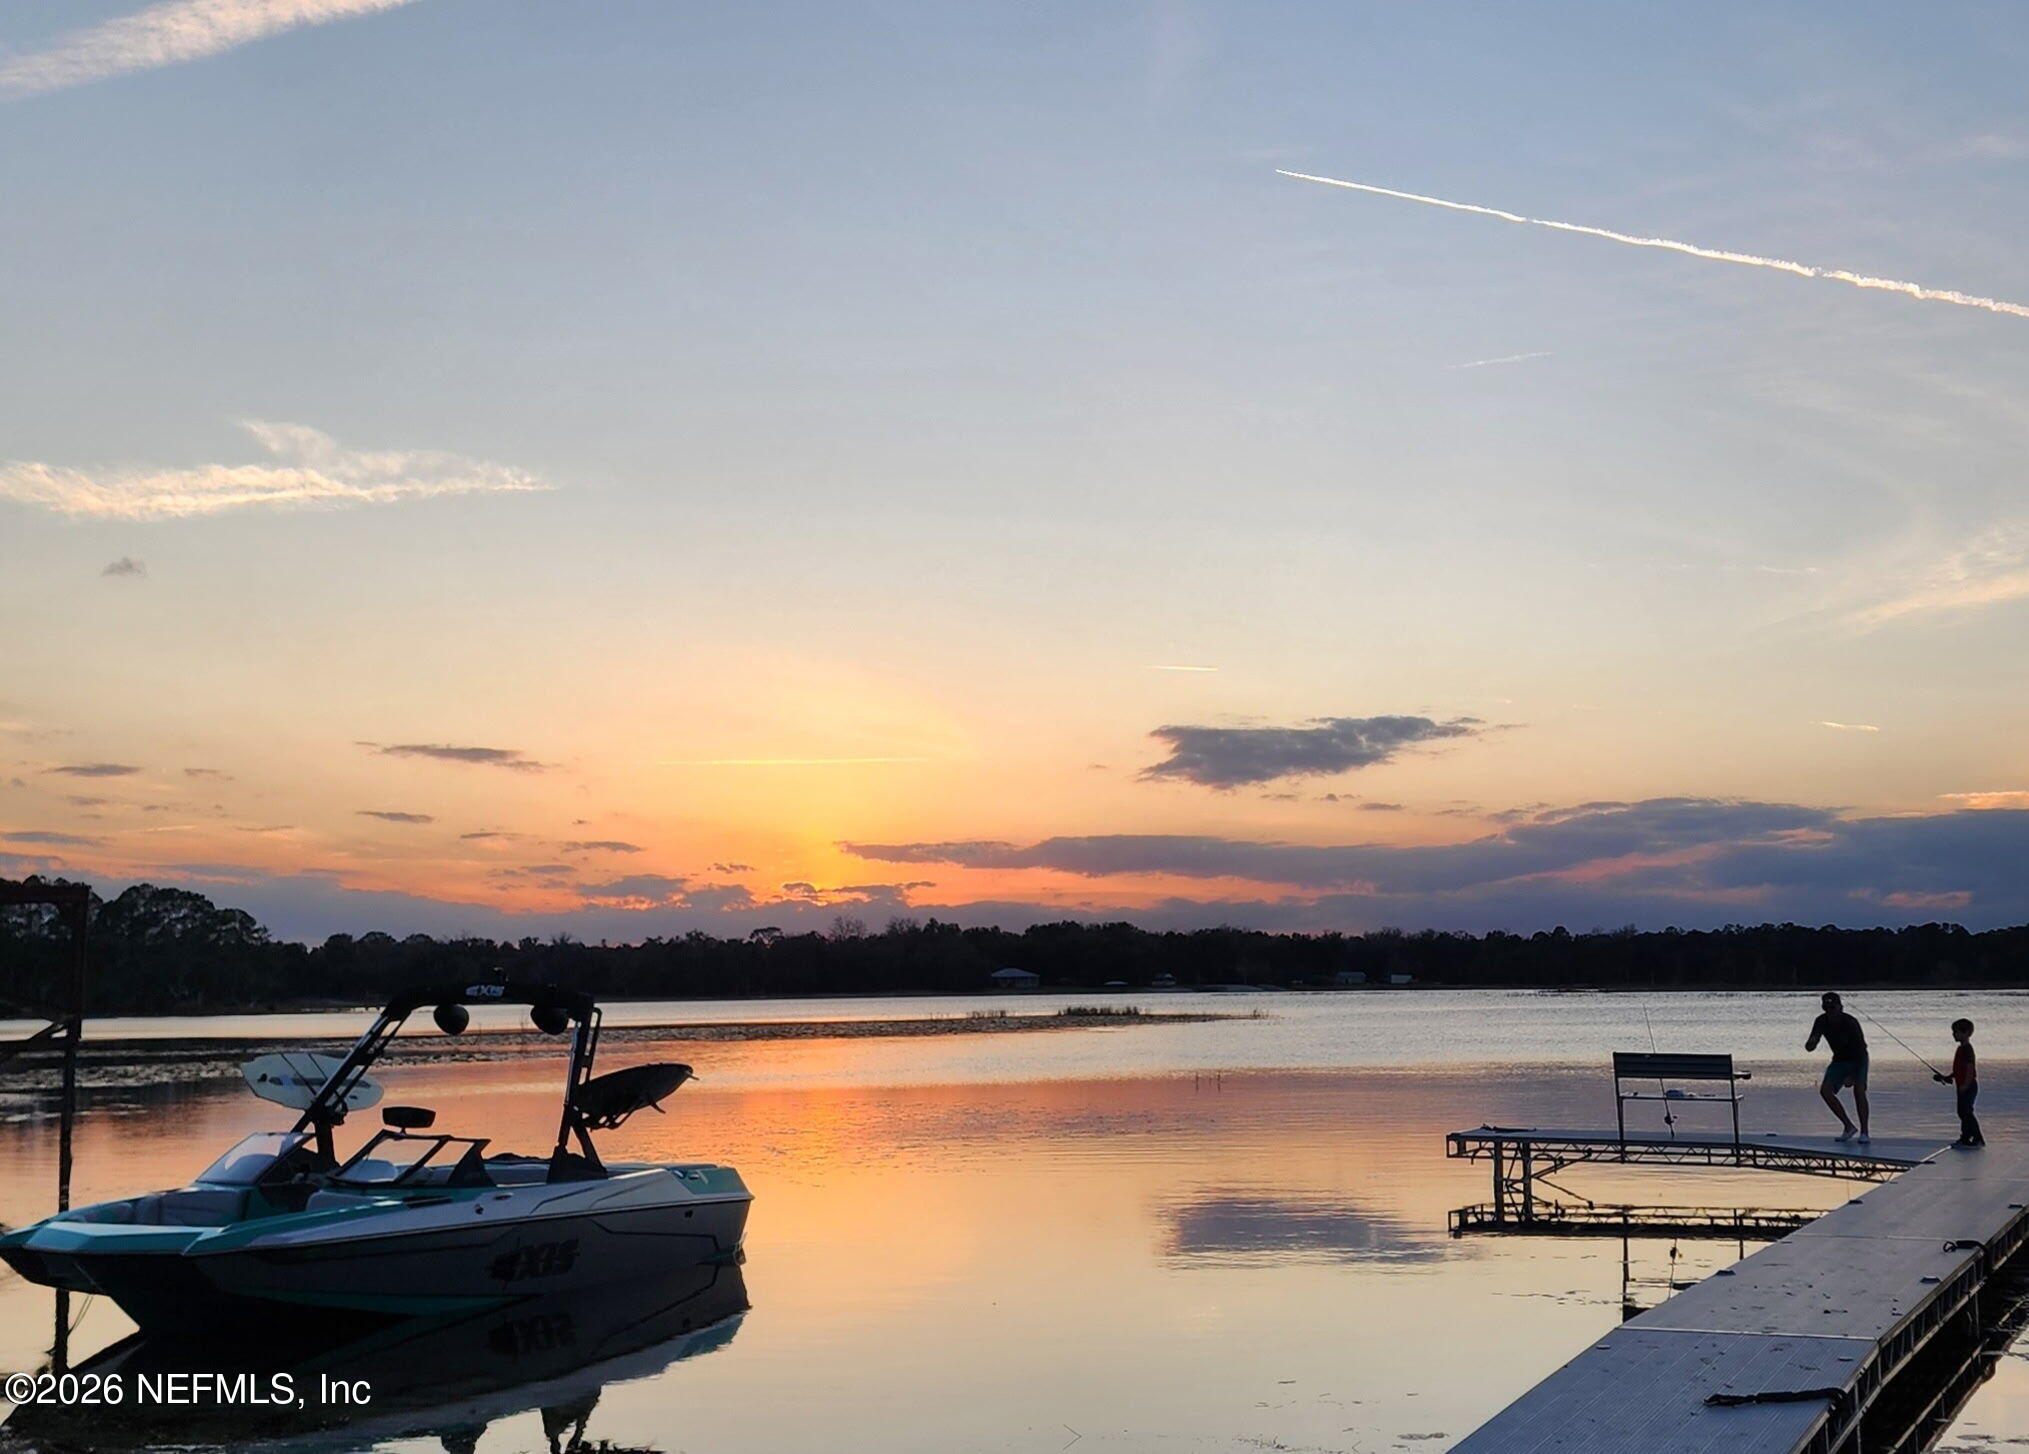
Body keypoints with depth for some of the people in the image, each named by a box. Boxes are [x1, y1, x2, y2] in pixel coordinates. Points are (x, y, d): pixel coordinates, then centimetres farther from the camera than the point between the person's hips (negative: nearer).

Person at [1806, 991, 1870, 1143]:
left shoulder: (1850, 1023, -27)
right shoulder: (1821, 1022, -12)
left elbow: (1861, 1050, -26)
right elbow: (1809, 1047, -8)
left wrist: (1853, 1076, -33)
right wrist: (1812, 1042, -34)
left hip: (1858, 1059, -5)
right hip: (1839, 1059, 5)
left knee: (1859, 1090, -25)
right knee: (1825, 1090, -14)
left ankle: (1864, 1132, -17)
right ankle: (1848, 1126, -1)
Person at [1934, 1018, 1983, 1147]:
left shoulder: (1967, 1049, -17)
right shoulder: (1962, 1048, 16)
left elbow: (1970, 1069, -22)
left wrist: (1965, 1086, -24)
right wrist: (1948, 1077, 19)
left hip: (1968, 1087, -11)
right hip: (1963, 1087, 11)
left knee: (1966, 1112, -10)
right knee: (1963, 1112, 14)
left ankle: (1978, 1139, -7)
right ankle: (1965, 1137, 21)